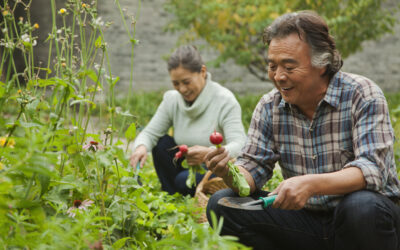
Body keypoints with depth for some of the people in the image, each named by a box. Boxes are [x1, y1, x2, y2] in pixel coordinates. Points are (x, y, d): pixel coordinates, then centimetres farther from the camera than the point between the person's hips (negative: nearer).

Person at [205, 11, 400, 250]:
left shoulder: (362, 95, -13)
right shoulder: (270, 107, 2)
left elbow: (373, 169, -24)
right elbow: (254, 166, 0)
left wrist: (311, 184, -41)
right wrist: (230, 173, -25)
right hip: (305, 217, 4)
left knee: (363, 207, -39)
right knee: (222, 205, -12)